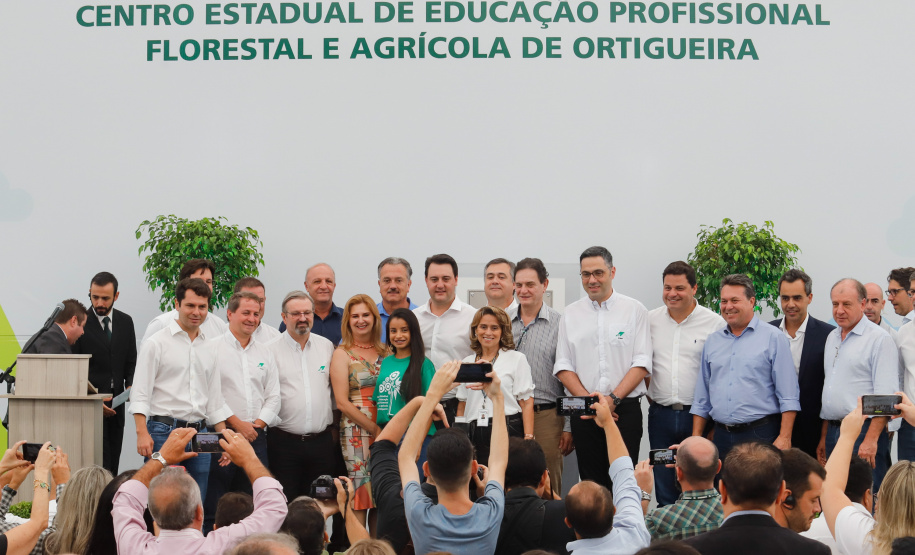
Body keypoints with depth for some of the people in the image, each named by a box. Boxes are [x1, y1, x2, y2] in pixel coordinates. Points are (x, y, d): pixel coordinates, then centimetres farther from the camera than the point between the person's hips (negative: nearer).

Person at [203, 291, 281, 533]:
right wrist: (237, 424, -10)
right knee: (213, 508, -5)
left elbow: (273, 396, 13)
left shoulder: (265, 352, 16)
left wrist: (257, 424, -2)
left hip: (256, 438, 5)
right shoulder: (214, 348, 0)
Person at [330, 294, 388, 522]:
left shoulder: (385, 352, 13)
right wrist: (374, 428, -10)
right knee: (360, 495, -7)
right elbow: (342, 403, -5)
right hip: (356, 432, -4)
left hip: (385, 431, 4)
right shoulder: (342, 354, 1)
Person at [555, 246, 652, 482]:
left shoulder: (635, 309, 5)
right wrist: (587, 399, -8)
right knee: (591, 482, 2)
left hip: (625, 409, -2)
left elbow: (642, 363, -2)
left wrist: (613, 398, -12)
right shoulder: (571, 314, 12)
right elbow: (563, 366, 7)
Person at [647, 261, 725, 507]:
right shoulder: (651, 320, 8)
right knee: (663, 485, 7)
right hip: (660, 414, 3)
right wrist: (649, 393, 9)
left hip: (697, 413, -3)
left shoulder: (714, 323, -3)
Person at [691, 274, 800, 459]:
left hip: (760, 436, -4)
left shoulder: (773, 337, 0)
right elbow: (702, 399, 18)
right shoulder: (712, 341, 14)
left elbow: (788, 397, -5)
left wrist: (784, 438, -13)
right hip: (722, 436, 4)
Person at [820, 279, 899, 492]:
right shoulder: (832, 337, 17)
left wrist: (871, 440, -20)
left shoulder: (879, 339, -7)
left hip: (864, 430, -7)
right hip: (834, 431, 7)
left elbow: (885, 396, -13)